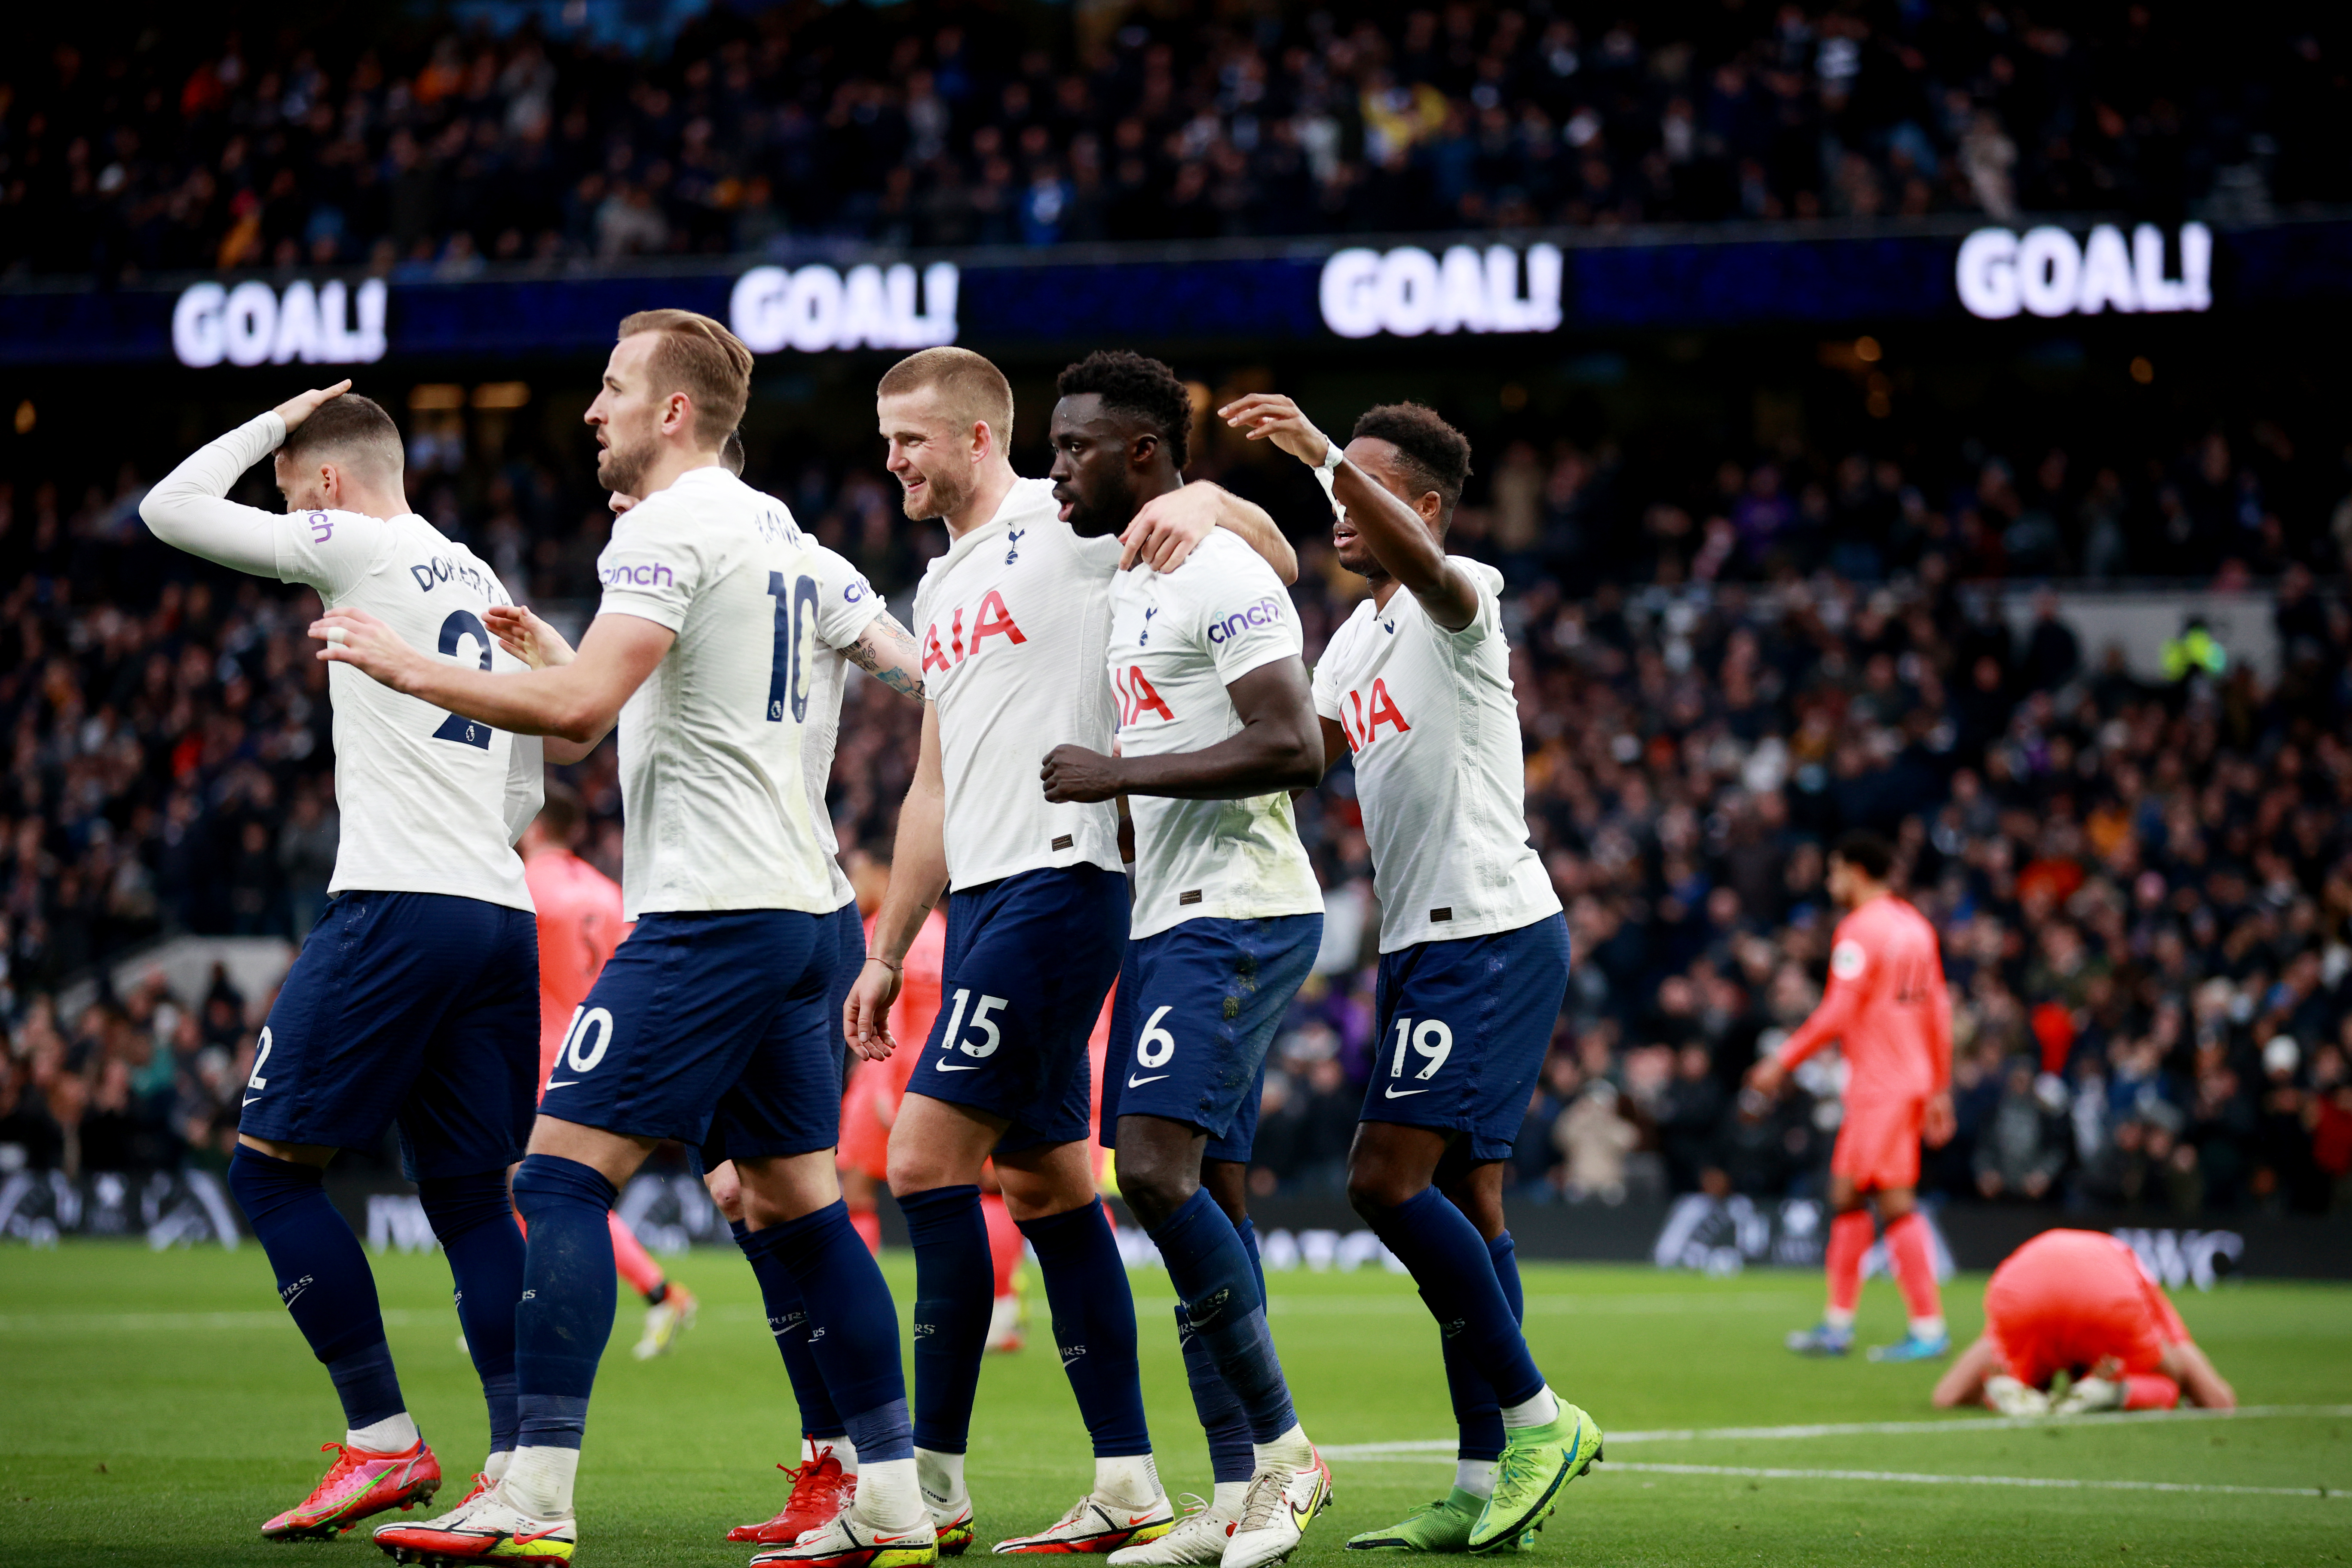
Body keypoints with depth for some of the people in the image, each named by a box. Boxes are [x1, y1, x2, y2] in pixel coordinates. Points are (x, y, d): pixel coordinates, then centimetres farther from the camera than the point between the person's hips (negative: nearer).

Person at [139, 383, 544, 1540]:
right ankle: (519, 1472, -5)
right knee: (469, 1196, 7)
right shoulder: (485, 586, 22)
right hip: (502, 917, 8)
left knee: (272, 1165, -1)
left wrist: (271, 423, 13)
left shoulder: (360, 550, -2)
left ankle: (384, 1443, -7)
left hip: (398, 910, -8)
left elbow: (170, 510, 2)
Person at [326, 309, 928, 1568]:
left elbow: (579, 710, -22)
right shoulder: (776, 531, 16)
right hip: (794, 908, 9)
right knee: (798, 1205, 12)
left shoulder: (668, 529, -11)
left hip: (707, 915, -9)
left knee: (562, 1174, -10)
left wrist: (408, 670, -14)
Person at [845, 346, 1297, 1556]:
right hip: (983, 903, 9)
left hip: (1056, 883, -9)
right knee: (1046, 1185, 8)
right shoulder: (940, 589, 22)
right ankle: (1129, 1489, 11)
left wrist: (1204, 506, -30)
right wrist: (886, 953, 23)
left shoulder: (1071, 524, -5)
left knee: (927, 1159, -14)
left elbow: (1276, 564, -10)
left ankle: (932, 1485, -11)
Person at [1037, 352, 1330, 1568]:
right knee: (1207, 1207, 7)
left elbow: (1292, 749, -21)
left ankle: (1284, 1450, -10)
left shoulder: (1222, 578, -12)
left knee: (1156, 1168, -19)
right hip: (1169, 919, 10)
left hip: (1236, 916, -10)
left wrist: (1119, 775, -19)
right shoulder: (1131, 588, 20)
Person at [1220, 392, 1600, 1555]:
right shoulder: (1360, 633, 19)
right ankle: (1486, 1483, 6)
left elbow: (1421, 566, -33)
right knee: (1460, 1200, 6)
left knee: (1388, 1179, -16)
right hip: (1425, 940, 9)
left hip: (1490, 931, -9)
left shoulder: (1462, 599, -10)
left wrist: (1323, 453, -46)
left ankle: (1536, 1418, -8)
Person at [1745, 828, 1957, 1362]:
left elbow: (1836, 1016, -17)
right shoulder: (1914, 926, 14)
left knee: (1895, 1202, -8)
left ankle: (1929, 1329, -9)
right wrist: (1941, 1090, 20)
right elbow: (1938, 1012, 16)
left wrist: (1782, 1062, -10)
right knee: (1847, 1196, 13)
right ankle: (1838, 1324, 16)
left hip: (1880, 1087, -9)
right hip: (1913, 1079, 9)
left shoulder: (1860, 931, -12)